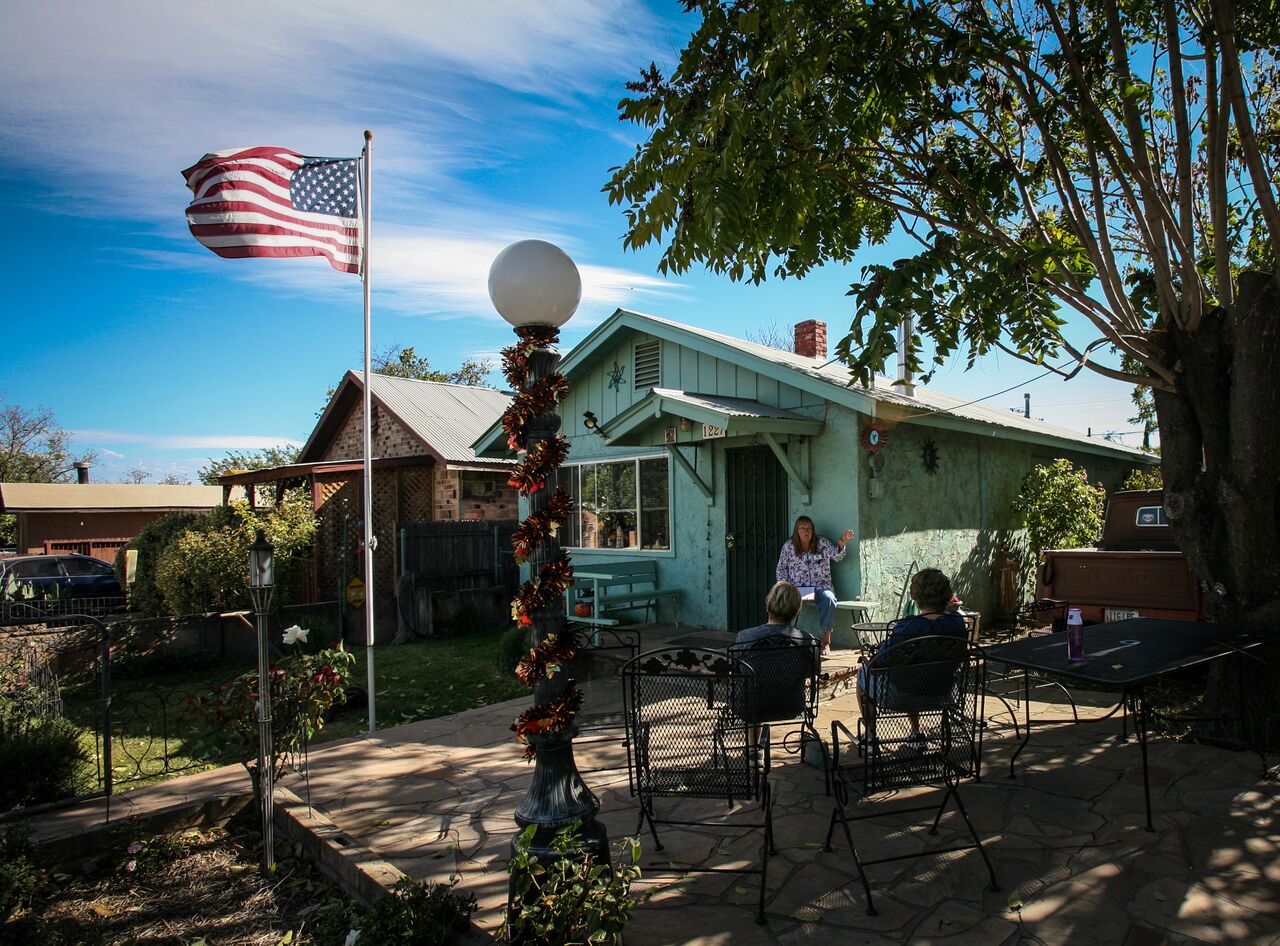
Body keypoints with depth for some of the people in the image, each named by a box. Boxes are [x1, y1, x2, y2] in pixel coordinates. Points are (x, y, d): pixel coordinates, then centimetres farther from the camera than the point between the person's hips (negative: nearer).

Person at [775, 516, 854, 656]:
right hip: (797, 589, 0)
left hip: (821, 587, 0)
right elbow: (781, 568, 11)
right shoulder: (788, 546, 5)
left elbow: (837, 556, -9)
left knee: (829, 599, -34)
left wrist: (841, 543, -29)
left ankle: (826, 640, -22)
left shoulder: (821, 543, 4)